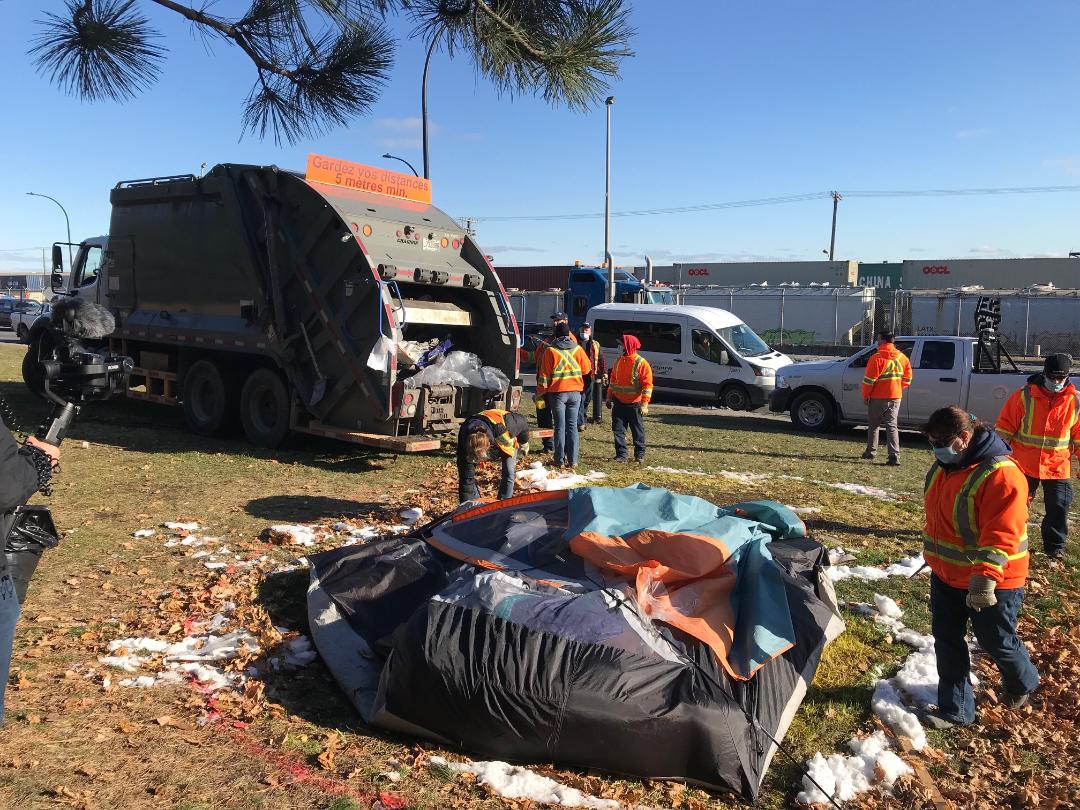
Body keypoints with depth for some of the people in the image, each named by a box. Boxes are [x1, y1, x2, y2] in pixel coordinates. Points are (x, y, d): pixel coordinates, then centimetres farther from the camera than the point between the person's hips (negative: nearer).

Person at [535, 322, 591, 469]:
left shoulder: (550, 351, -7)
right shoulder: (577, 349, 0)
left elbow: (544, 375, -5)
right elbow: (587, 369, 8)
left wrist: (540, 393, 5)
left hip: (557, 392, -2)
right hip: (575, 392, 2)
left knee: (560, 426, 3)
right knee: (572, 425, 7)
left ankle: (560, 459, 6)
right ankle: (572, 460, 6)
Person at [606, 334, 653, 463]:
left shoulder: (641, 363, -11)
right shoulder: (618, 361, 8)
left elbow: (647, 385, -13)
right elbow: (613, 380, 17)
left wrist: (644, 404, -18)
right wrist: (609, 398, 13)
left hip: (634, 404, -5)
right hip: (618, 403, 5)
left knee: (637, 431, 6)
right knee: (618, 430, 4)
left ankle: (639, 455, 17)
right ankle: (621, 454, 11)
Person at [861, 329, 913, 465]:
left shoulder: (877, 358, -15)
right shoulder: (902, 357, 4)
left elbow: (869, 380, -15)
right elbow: (907, 378, 9)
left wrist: (865, 396, -3)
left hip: (878, 398, -5)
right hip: (895, 397, 5)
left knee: (873, 425, 13)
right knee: (892, 425, 5)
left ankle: (871, 451, 23)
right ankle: (894, 456, -6)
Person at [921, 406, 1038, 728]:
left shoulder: (1000, 474, -25)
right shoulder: (944, 466, 1)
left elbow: (1001, 534, -31)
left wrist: (985, 578, -37)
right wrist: (933, 555, 21)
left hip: (991, 583, -7)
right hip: (946, 575, 8)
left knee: (997, 642, 12)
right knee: (947, 640, 11)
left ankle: (1023, 683, 45)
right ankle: (955, 710, 24)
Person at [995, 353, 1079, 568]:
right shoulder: (1024, 395, -7)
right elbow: (1005, 425, -1)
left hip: (1057, 467, 1)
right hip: (1023, 464, -1)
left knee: (1058, 509, 3)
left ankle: (1055, 551, 20)